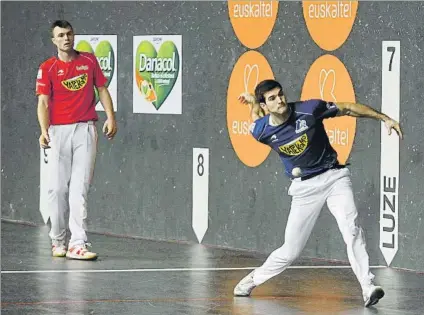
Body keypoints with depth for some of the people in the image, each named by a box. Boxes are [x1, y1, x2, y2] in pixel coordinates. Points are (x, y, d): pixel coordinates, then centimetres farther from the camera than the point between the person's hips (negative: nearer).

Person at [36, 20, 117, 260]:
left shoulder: (89, 61, 10)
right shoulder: (48, 68, 3)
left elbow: (102, 89, 14)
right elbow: (43, 102, -4)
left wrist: (111, 117, 0)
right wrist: (44, 131, -19)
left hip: (86, 130, 1)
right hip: (59, 131, -1)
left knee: (80, 189, -6)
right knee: (57, 188, 0)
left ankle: (78, 244, -11)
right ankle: (58, 241, 13)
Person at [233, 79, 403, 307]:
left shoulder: (310, 109, -15)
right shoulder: (261, 131, -10)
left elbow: (348, 109, -3)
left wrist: (384, 118, -3)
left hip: (334, 177, -1)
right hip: (304, 187, 1)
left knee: (351, 229, -25)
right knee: (291, 252, 4)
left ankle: (368, 287, -29)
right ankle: (254, 279, 30)